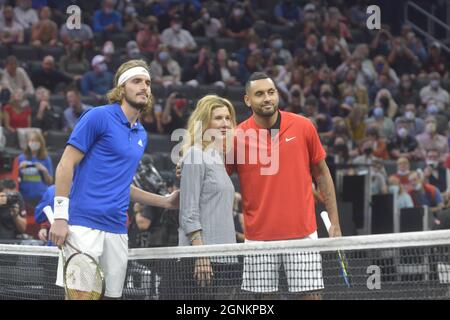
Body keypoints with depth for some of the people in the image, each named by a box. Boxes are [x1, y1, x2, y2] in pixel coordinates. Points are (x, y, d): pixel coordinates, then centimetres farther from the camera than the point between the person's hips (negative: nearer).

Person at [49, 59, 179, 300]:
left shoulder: (141, 135, 19)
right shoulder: (99, 117, -3)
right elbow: (66, 165, -6)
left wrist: (166, 201, 23)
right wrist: (60, 216, -14)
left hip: (117, 231, 7)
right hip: (84, 224, -7)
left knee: (112, 294, 4)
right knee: (79, 293, -13)